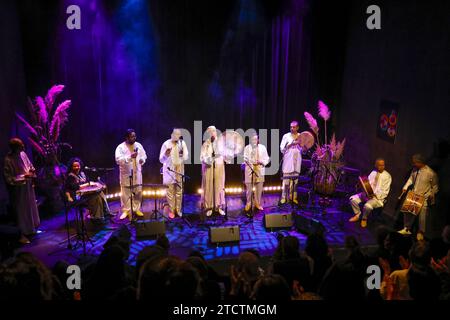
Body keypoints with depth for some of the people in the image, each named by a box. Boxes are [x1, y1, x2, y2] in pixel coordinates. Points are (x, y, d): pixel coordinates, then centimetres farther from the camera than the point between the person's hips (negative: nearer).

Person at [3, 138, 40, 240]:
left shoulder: (22, 154, -5)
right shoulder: (8, 160, -22)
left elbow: (30, 166, 12)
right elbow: (8, 178, -20)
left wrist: (31, 171, -7)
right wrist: (23, 176, -22)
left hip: (28, 186, 7)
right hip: (18, 189, -6)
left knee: (31, 207, 19)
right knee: (21, 210, 5)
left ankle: (31, 229, 36)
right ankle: (24, 233, 19)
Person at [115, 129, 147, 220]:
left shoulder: (138, 145, 5)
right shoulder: (121, 147, -10)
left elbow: (144, 155, 14)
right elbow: (118, 160, -20)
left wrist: (142, 160, -9)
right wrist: (130, 156, -29)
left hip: (137, 173, 4)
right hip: (126, 174, -4)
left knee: (138, 192, 9)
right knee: (125, 193, 2)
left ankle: (137, 209, 23)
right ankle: (125, 211, 13)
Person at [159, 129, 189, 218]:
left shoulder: (182, 143, 0)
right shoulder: (166, 144, -7)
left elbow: (186, 156, -2)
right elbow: (161, 159, -9)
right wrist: (166, 154, -28)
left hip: (179, 170, 3)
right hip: (169, 171, -3)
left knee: (179, 191, 8)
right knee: (170, 192, 1)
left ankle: (178, 210, 19)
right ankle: (171, 210, 11)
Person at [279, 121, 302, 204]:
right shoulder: (286, 136, 2)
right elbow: (282, 149, -4)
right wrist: (291, 144, -15)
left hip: (297, 161, 3)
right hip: (288, 160, -3)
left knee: (295, 180, 4)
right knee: (286, 179, -5)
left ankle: (293, 197, 13)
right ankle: (284, 197, 1)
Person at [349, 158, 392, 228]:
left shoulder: (387, 176, -7)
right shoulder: (373, 173, 9)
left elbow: (384, 192, -10)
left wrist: (375, 195, -22)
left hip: (378, 197, -5)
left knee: (367, 206, -34)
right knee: (353, 198, -12)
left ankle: (364, 219, -1)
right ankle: (357, 215, 10)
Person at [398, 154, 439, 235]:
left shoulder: (431, 173, -17)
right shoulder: (415, 169, -2)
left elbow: (435, 187, -4)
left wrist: (431, 195, -16)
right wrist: (406, 186, 1)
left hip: (424, 199, -6)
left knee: (422, 216, -2)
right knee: (407, 211, 9)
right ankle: (407, 229, 26)